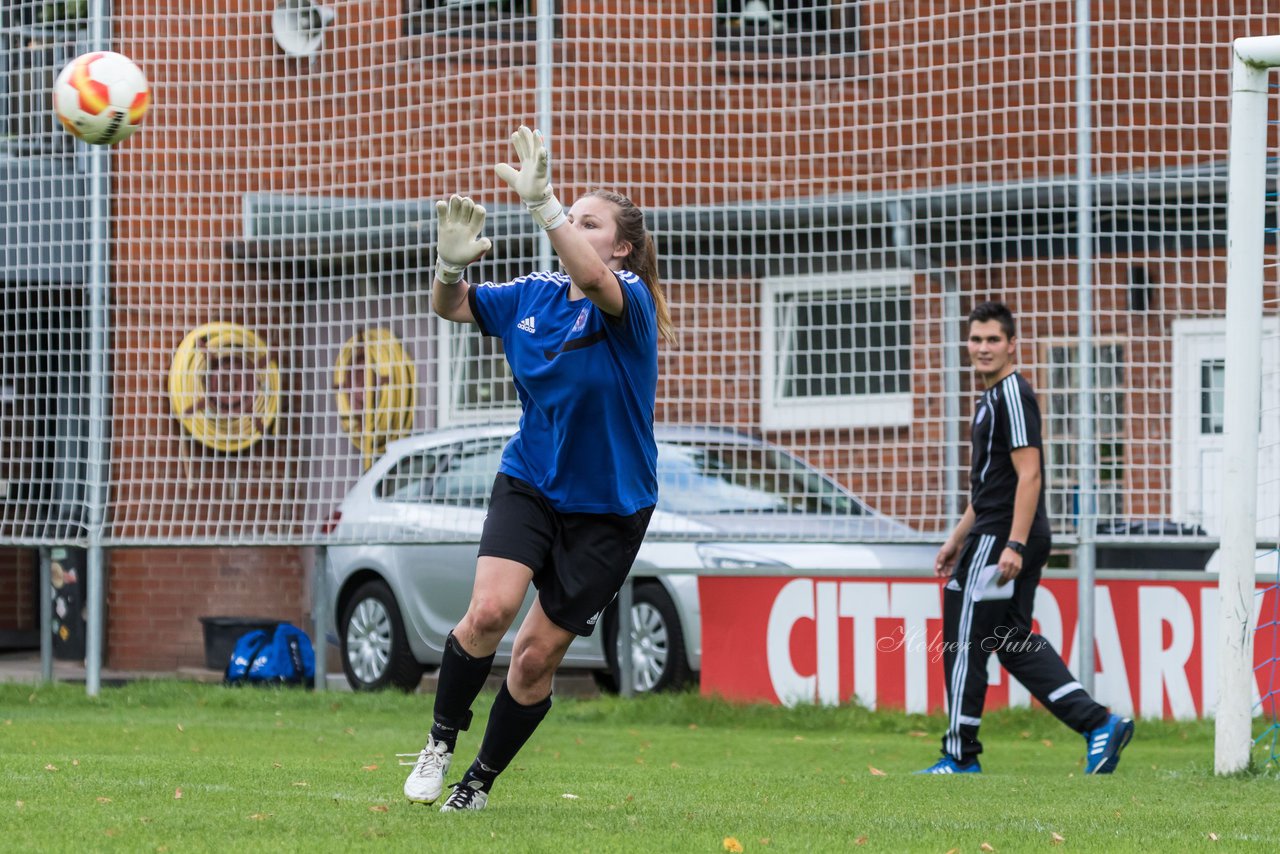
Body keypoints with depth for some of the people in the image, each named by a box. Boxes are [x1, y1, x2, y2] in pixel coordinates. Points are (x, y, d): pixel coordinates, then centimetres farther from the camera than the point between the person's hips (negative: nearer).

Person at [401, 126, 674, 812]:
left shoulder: (628, 301, -14)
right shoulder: (533, 296, 2)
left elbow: (593, 279, -38)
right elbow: (451, 307, 10)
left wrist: (541, 201, -48)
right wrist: (451, 263, -14)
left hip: (607, 509, -3)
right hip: (528, 486, 3)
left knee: (537, 656, 0)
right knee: (490, 609, -22)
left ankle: (479, 782, 19)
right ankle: (440, 743, -3)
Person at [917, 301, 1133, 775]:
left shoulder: (1013, 394, -12)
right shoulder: (992, 397, 19)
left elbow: (1028, 474, -20)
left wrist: (1014, 545, -26)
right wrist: (957, 539, 28)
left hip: (1003, 539, -10)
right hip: (996, 536, 10)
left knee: (964, 642, -3)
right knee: (1015, 641, 10)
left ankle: (960, 756, 4)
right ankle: (1099, 724, 5)